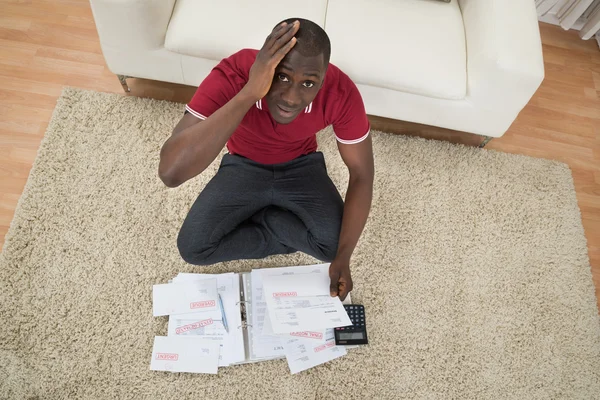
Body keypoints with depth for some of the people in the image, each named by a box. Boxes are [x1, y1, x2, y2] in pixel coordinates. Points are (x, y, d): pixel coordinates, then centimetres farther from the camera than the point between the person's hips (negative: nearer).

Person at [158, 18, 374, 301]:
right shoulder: (232, 76, -35)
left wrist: (342, 256, -22)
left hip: (302, 166, 1)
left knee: (333, 243, -21)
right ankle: (287, 233, 3)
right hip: (243, 166, -1)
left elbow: (361, 173, -17)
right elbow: (170, 172, -46)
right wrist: (249, 92, -51)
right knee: (193, 248, -18)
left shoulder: (341, 92, -30)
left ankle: (253, 217, 4)